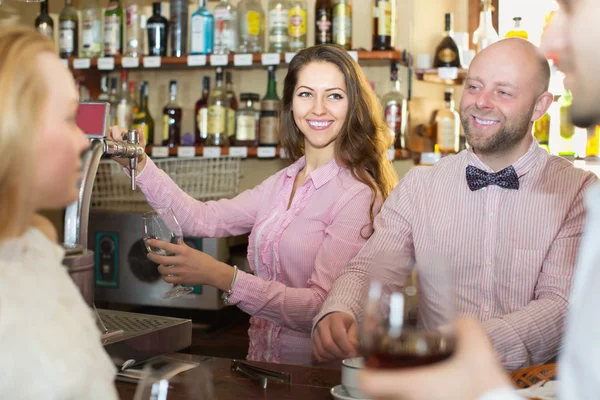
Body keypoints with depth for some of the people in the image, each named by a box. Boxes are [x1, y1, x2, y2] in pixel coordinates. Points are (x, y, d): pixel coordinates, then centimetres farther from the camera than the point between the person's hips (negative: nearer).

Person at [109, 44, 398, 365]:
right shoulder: (282, 183, 12)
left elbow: (323, 306, -20)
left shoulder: (359, 194, -13)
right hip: (261, 362, 6)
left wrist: (223, 278, -26)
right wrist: (138, 165, 4)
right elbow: (203, 219, 13)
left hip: (315, 374, -6)